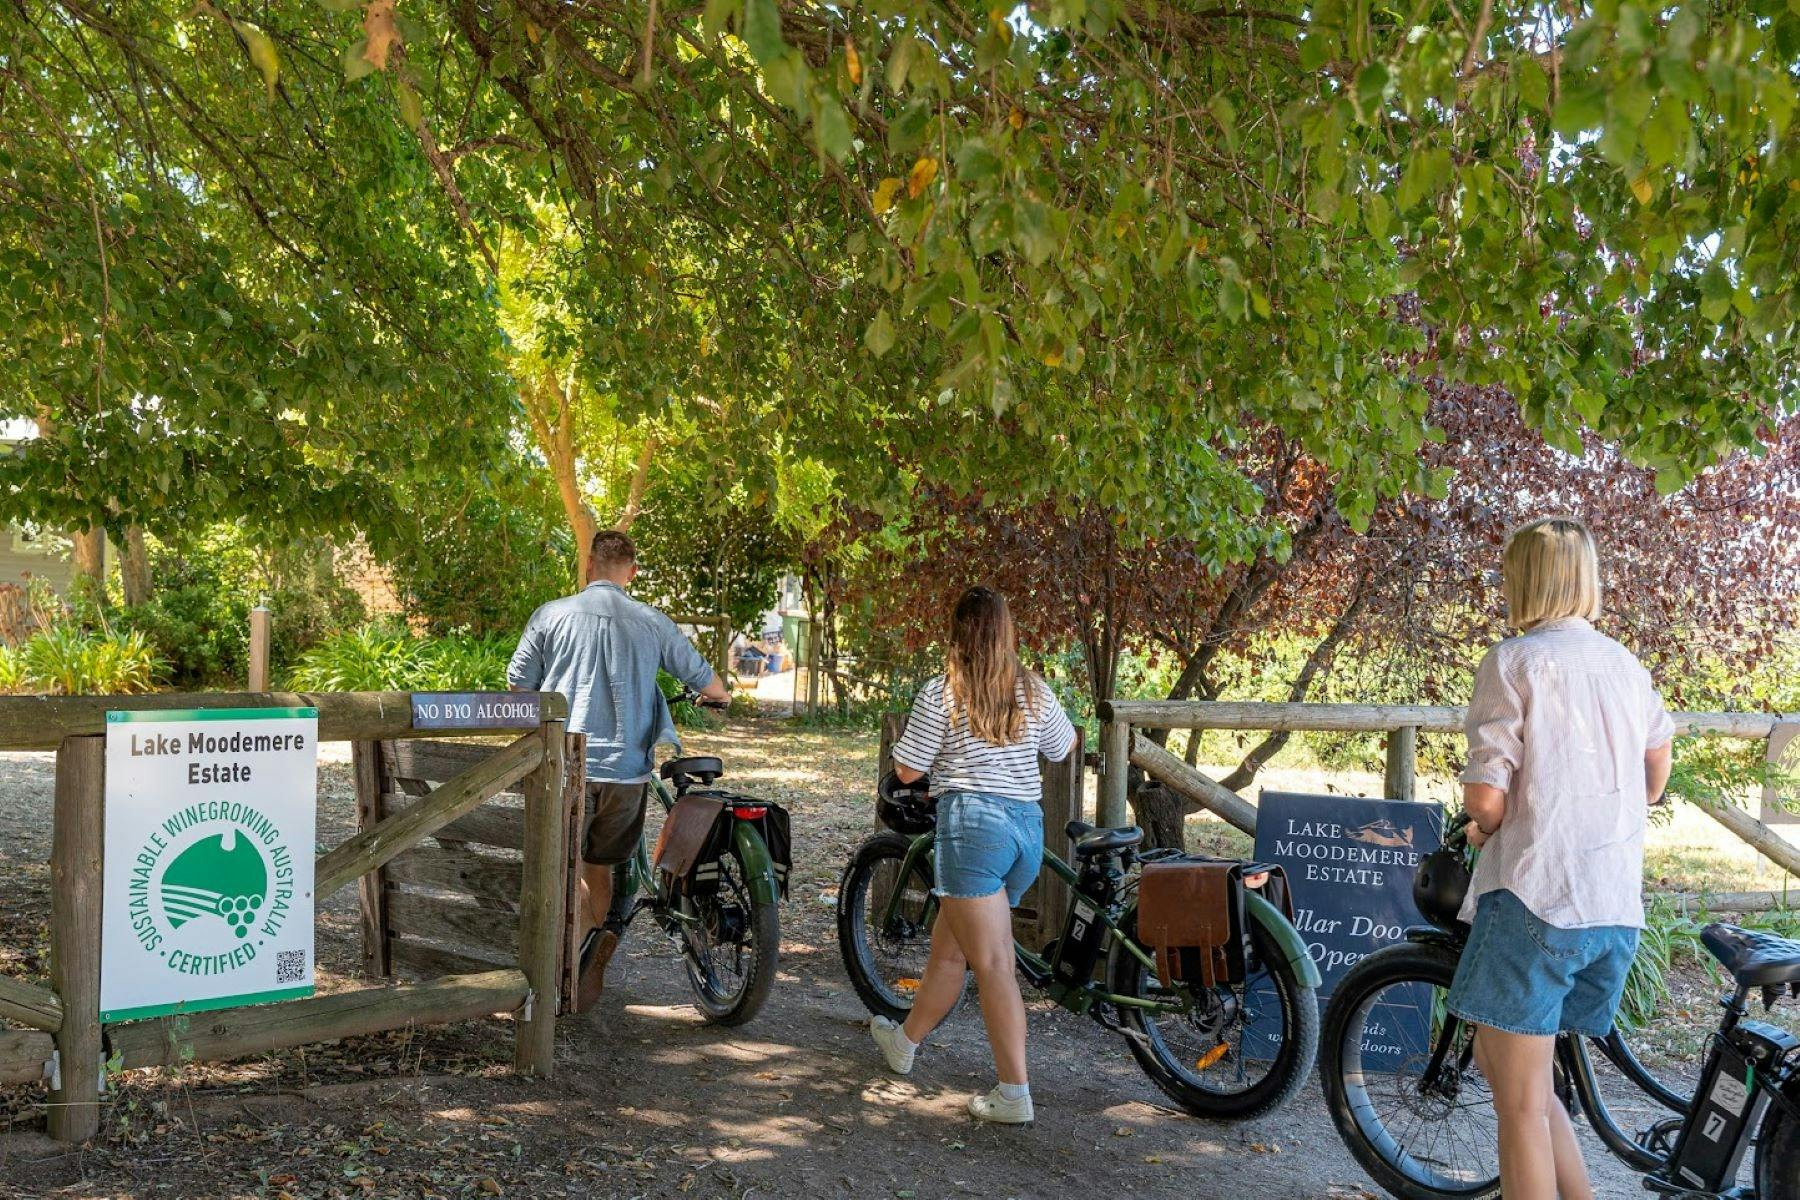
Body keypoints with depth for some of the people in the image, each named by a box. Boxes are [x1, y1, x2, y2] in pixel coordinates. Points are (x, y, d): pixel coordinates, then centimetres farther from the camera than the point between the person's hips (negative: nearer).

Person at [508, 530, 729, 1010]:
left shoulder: (551, 615, 0)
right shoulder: (652, 622, 3)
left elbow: (519, 686, 5)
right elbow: (704, 679, 12)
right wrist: (720, 696, 36)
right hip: (625, 768, 2)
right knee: (599, 868, 19)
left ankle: (594, 930, -20)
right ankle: (591, 975, 12)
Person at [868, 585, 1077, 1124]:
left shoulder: (940, 694, -5)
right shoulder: (1035, 692, 9)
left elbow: (908, 770, -3)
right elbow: (1065, 746, 24)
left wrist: (906, 737, 17)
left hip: (972, 823, -6)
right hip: (1028, 824, 6)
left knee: (993, 965, -6)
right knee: (947, 947, 21)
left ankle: (1015, 1095, -6)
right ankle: (904, 1042, 38)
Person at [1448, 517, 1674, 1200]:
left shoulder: (1513, 661, -6)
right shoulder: (1630, 668, 14)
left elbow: (1486, 796, -12)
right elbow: (1652, 785, 27)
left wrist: (1484, 823, 8)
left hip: (1535, 895, -7)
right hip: (1619, 911, 7)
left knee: (1522, 1100, 1)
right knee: (1500, 1060, 19)